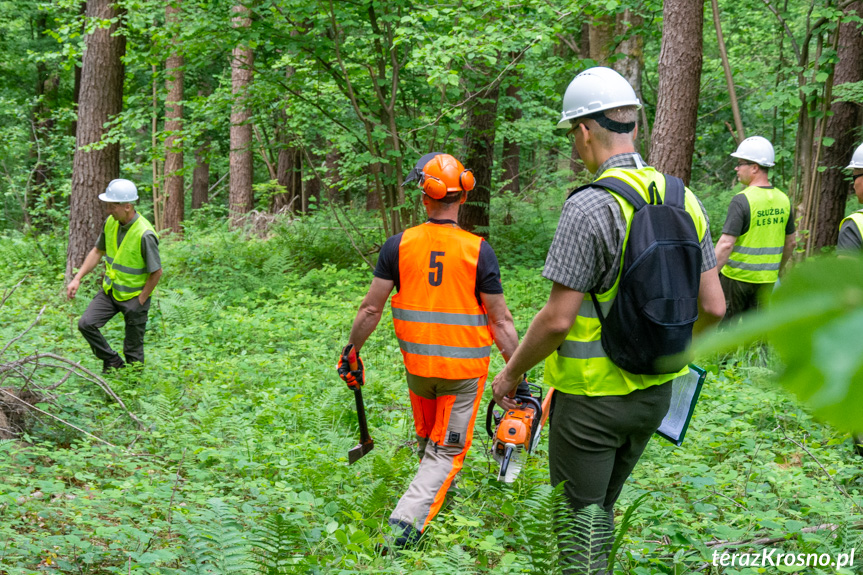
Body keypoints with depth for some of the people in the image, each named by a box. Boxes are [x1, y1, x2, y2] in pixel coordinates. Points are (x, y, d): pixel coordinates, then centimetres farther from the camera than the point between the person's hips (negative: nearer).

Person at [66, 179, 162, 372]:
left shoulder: (144, 234, -27)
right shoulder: (111, 222, -5)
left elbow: (157, 272, -20)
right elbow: (98, 251, 10)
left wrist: (140, 301, -14)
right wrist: (77, 279, 4)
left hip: (134, 296, -6)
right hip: (110, 290, 6)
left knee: (133, 350, 4)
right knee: (86, 324, -5)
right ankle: (113, 363, 13)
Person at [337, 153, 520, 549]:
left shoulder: (398, 245, -6)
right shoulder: (479, 251, -12)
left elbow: (370, 309, -3)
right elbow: (500, 321, -10)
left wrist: (351, 352, 11)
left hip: (417, 364, 3)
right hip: (464, 368, -2)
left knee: (427, 438, 26)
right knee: (446, 452, 5)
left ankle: (432, 492, 45)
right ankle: (409, 517, -12)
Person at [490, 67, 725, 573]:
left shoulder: (590, 208, -21)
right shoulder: (685, 200, 1)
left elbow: (558, 319, -22)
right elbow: (713, 307, 2)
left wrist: (511, 372, -5)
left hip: (592, 397, -7)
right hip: (657, 392, 7)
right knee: (601, 508, 25)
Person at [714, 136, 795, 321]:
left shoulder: (742, 200, -17)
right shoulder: (783, 200, 4)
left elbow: (726, 244, -22)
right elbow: (790, 243, 14)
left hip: (736, 276, -6)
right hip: (767, 279, 6)